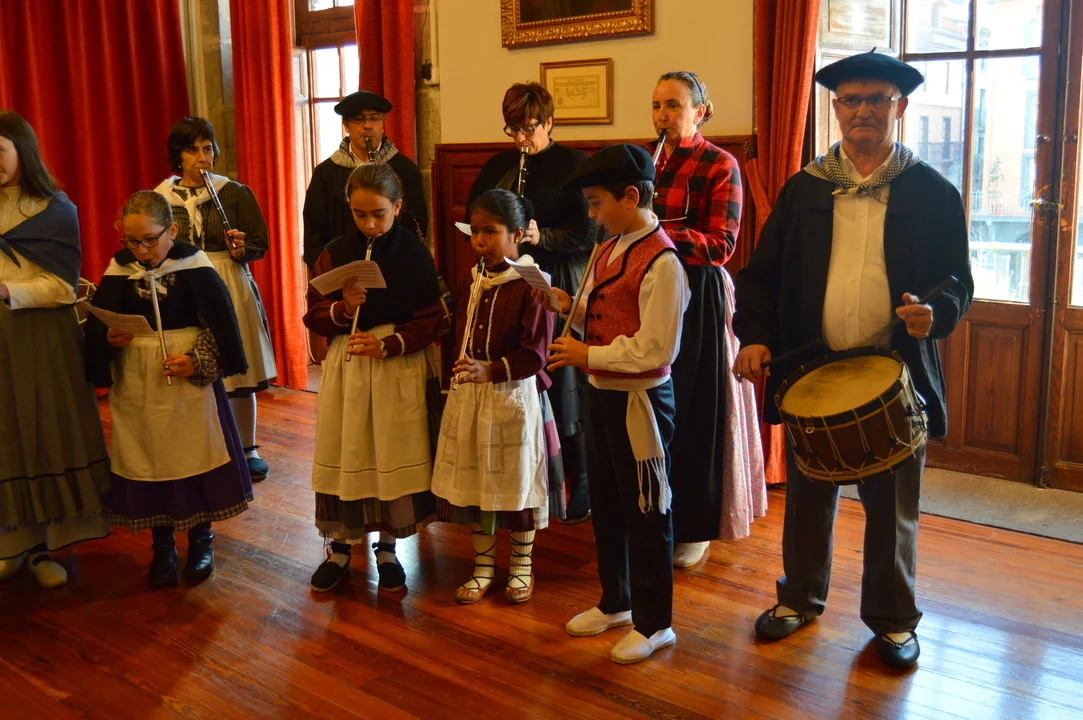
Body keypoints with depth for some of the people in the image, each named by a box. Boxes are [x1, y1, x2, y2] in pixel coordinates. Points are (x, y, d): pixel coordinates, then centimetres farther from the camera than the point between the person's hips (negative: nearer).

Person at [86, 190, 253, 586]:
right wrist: (110, 340, -15)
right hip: (137, 385, 3)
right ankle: (162, 545, 25)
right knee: (148, 460, 9)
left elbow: (220, 325, -8)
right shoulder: (119, 269, 0)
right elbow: (98, 324, 6)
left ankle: (201, 538, 25)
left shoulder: (194, 265, -8)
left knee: (197, 457, 6)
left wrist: (198, 363, -18)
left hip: (191, 382, -2)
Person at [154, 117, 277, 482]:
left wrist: (241, 249, -17)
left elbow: (260, 244, 2)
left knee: (240, 372, 5)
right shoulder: (161, 198, 5)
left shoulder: (236, 193, 2)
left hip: (230, 287, 0)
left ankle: (248, 449, 19)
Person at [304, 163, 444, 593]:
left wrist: (388, 344, -18)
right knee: (342, 454, 6)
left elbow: (430, 321, -5)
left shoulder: (416, 255, -5)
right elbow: (314, 316, 5)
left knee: (394, 457, 4)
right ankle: (339, 546, 23)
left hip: (399, 367, -2)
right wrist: (341, 309, -16)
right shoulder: (335, 254, 2)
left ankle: (387, 547, 22)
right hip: (345, 366, 2)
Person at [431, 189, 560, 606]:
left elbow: (534, 353, -17)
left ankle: (522, 565, 27)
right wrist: (452, 381, 10)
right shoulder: (470, 283, 8)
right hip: (467, 396, 6)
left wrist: (490, 370, -28)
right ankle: (483, 566, 26)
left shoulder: (531, 285, -13)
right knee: (473, 482, 11)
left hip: (513, 395, -6)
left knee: (517, 481, 8)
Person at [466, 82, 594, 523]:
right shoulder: (498, 166, 13)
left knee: (564, 385, -1)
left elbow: (589, 233, -7)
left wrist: (544, 237, -22)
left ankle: (578, 485, 13)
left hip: (561, 286, -4)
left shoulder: (573, 165, -2)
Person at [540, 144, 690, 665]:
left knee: (646, 511, 4)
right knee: (605, 503, 19)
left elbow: (656, 349, -23)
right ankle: (615, 602, 37)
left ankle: (654, 622, 20)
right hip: (600, 391, 9)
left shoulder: (661, 262, -20)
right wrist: (570, 305, -1)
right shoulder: (609, 249, 8)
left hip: (638, 400, -9)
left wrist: (587, 355, -19)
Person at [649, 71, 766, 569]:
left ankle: (695, 529, 15)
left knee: (694, 412, 1)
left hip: (699, 298, -6)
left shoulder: (720, 165, -7)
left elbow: (720, 245, -16)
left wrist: (658, 233, -25)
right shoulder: (649, 162, 12)